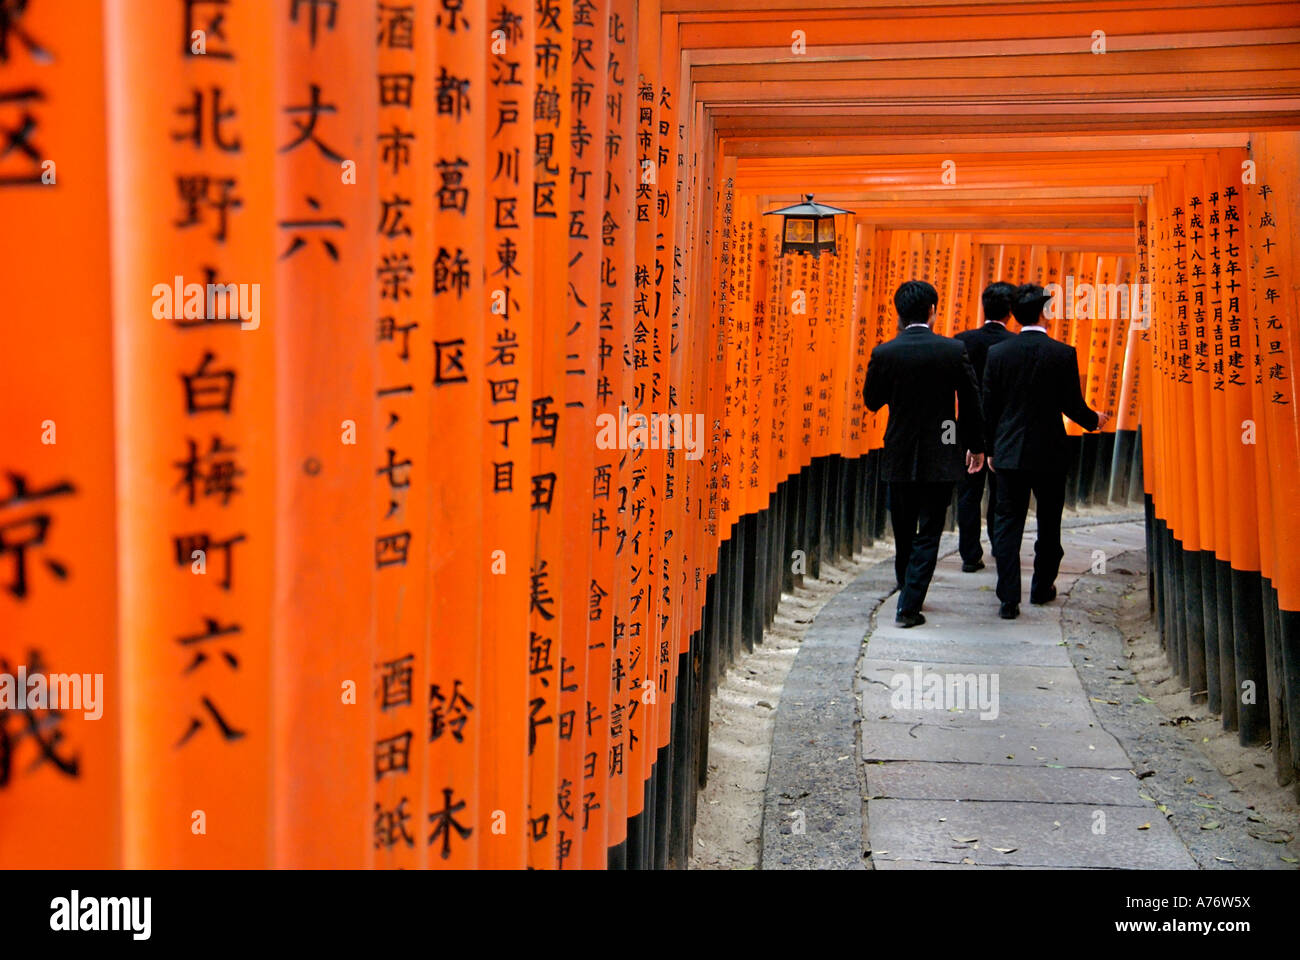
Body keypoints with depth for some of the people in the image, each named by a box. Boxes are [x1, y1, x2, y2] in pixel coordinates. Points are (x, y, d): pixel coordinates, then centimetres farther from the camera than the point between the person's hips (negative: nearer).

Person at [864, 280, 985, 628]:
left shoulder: (884, 353, -9)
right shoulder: (955, 351, -8)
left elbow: (871, 401, 4)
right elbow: (972, 403, -1)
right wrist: (976, 446, 12)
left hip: (899, 456, 1)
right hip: (941, 455, -1)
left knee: (903, 531, 18)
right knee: (928, 533, 4)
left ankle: (907, 593, 35)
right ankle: (909, 606, -2)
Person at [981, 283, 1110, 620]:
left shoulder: (997, 352, -3)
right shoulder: (1063, 354, -9)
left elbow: (989, 407, 1)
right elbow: (1072, 405, -5)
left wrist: (991, 449, 13)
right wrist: (1095, 419, 17)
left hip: (1009, 452, 1)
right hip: (1049, 453, -1)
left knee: (1007, 522, 3)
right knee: (1049, 522, 16)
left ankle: (1009, 598, -4)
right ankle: (1042, 588, 30)